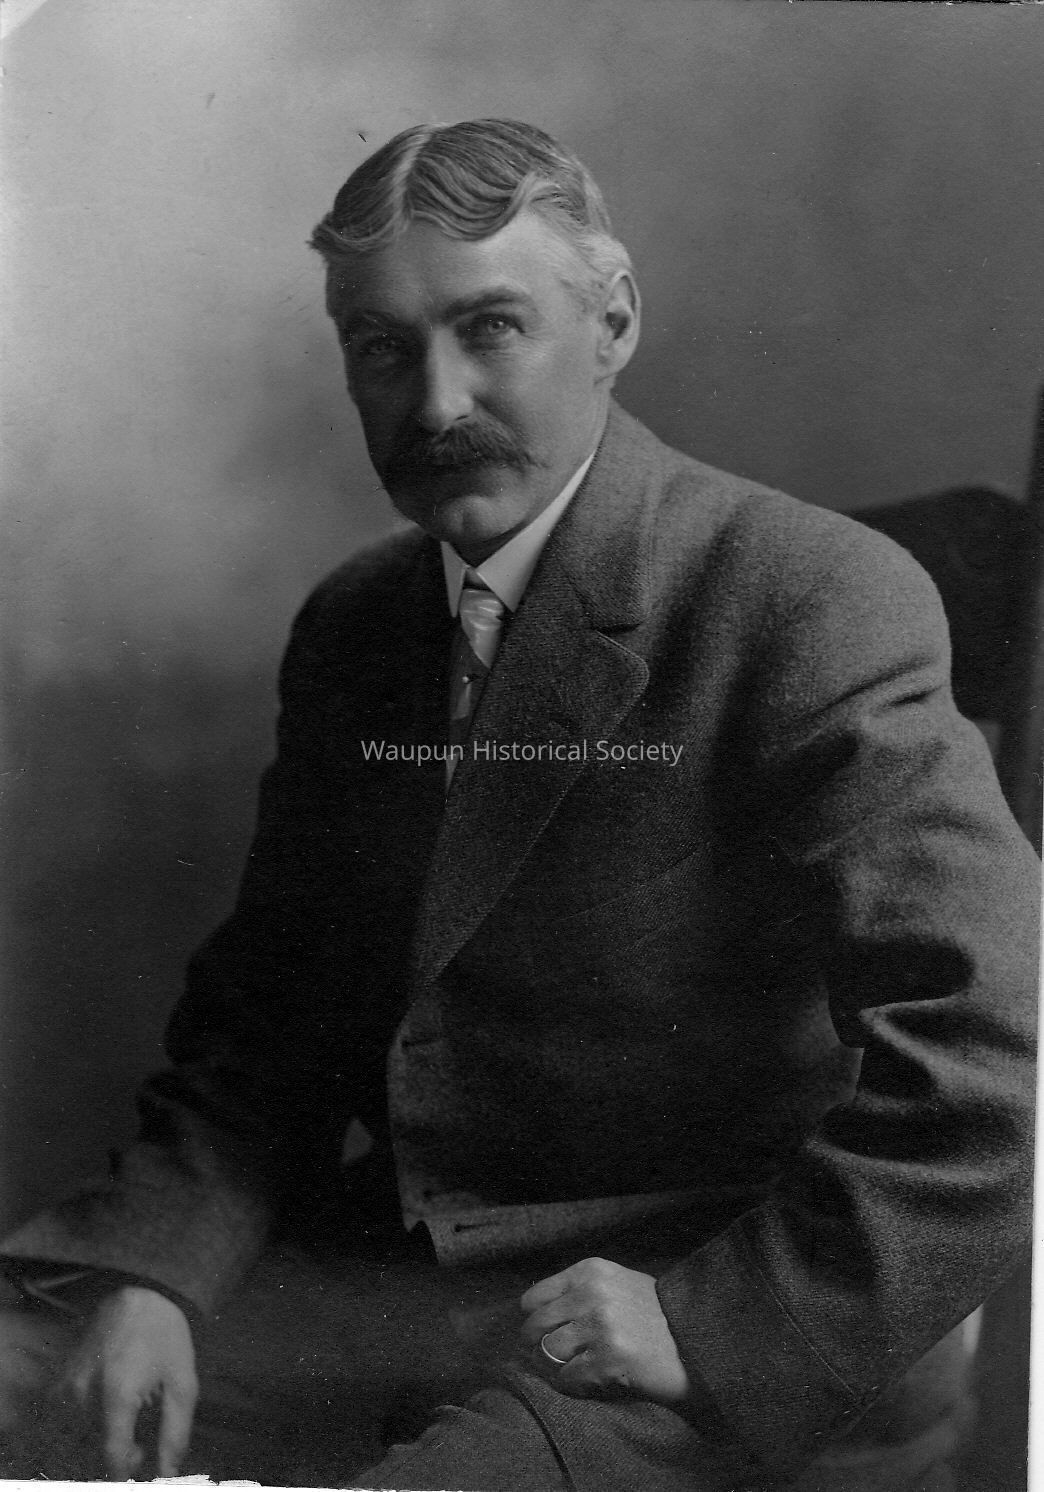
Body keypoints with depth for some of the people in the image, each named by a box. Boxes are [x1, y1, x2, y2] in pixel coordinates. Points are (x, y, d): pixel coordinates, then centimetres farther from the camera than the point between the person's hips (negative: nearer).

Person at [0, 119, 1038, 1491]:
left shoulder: (821, 608, -15)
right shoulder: (347, 628, 7)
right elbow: (264, 1001, 9)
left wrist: (713, 1325, -21)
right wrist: (158, 1266, -6)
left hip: (739, 1364, -5)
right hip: (375, 1269, 6)